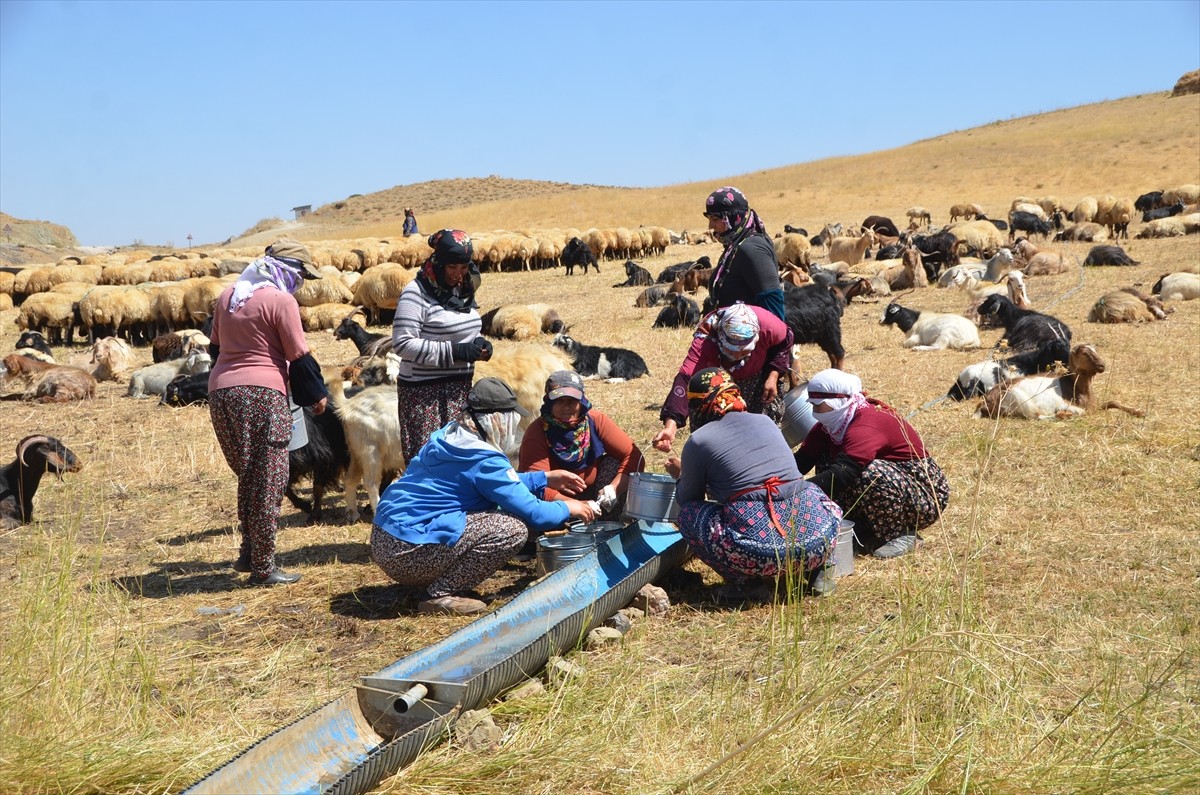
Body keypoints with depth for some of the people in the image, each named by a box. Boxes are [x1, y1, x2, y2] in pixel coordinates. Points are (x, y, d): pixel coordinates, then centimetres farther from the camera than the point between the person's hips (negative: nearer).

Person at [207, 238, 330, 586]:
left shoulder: (227, 296, 14)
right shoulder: (281, 301, -7)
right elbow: (299, 356, -6)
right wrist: (317, 394, 7)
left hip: (220, 392, 7)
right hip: (263, 393, -7)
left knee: (248, 477, 20)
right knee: (268, 482, 0)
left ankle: (249, 552, 23)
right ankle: (263, 567, 2)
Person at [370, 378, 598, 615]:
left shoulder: (448, 436, 10)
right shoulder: (484, 460, -16)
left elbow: (500, 482, 26)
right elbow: (533, 513, -13)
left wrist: (546, 479, 25)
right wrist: (567, 508, 6)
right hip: (406, 553, -10)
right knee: (514, 528, -14)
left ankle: (429, 582, 16)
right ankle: (442, 595, -7)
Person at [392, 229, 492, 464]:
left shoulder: (462, 290, 12)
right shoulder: (417, 293, -11)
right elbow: (402, 343, -18)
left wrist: (478, 343, 2)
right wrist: (453, 352, -21)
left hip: (460, 388, 7)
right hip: (423, 391, -7)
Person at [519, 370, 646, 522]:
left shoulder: (596, 420, -10)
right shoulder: (536, 433, -20)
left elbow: (634, 456, -13)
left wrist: (614, 489, -31)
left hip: (592, 495, 3)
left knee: (613, 463, -19)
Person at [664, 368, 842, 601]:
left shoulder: (698, 441, 5)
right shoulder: (765, 421, 19)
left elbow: (687, 500, 17)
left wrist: (680, 475, 40)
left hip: (760, 553, -5)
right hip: (818, 539, 5)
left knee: (688, 514, 16)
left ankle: (747, 583, 4)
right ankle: (819, 565, 14)